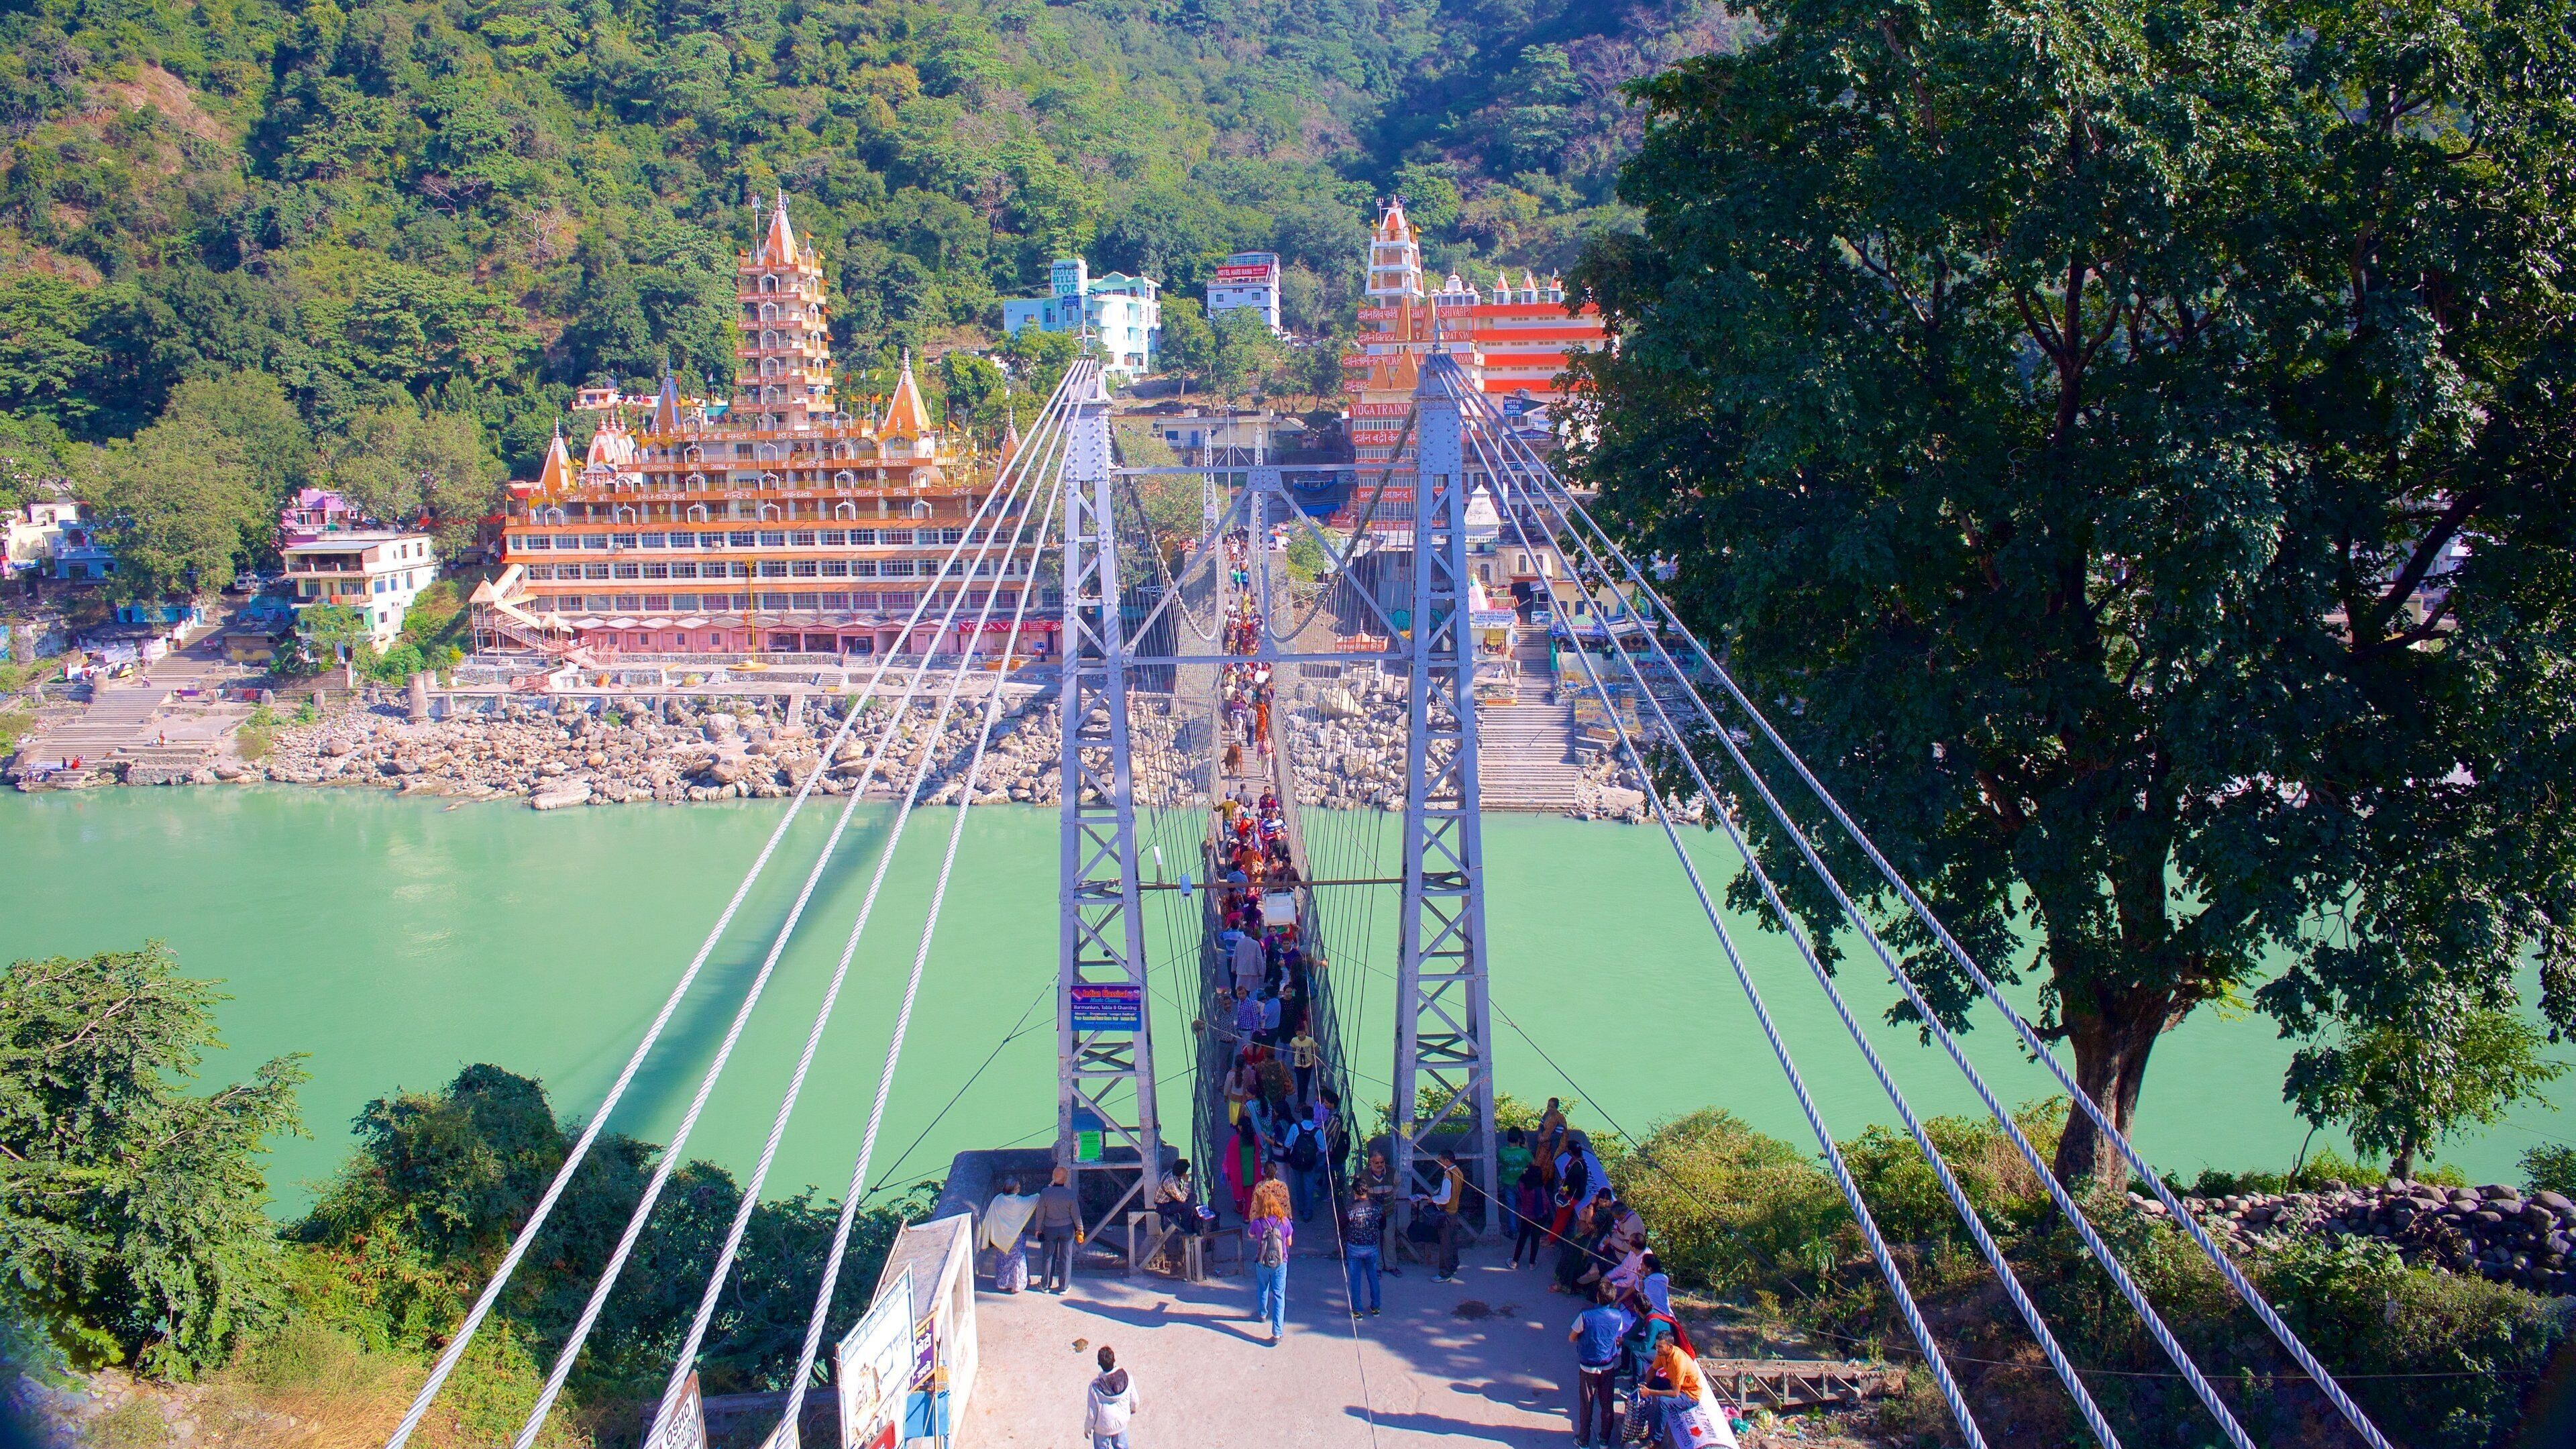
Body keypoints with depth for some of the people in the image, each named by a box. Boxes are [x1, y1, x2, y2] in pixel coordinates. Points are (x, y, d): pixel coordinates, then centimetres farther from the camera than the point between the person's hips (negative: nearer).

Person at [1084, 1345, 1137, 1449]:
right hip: (1122, 1421, 2)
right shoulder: (1126, 1377, -26)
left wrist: (1087, 1428, 0)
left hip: (1103, 1427, -2)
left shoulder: (1095, 1386, -34)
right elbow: (1134, 1400, -8)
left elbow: (1091, 1413, -20)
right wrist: (1133, 1409, 16)